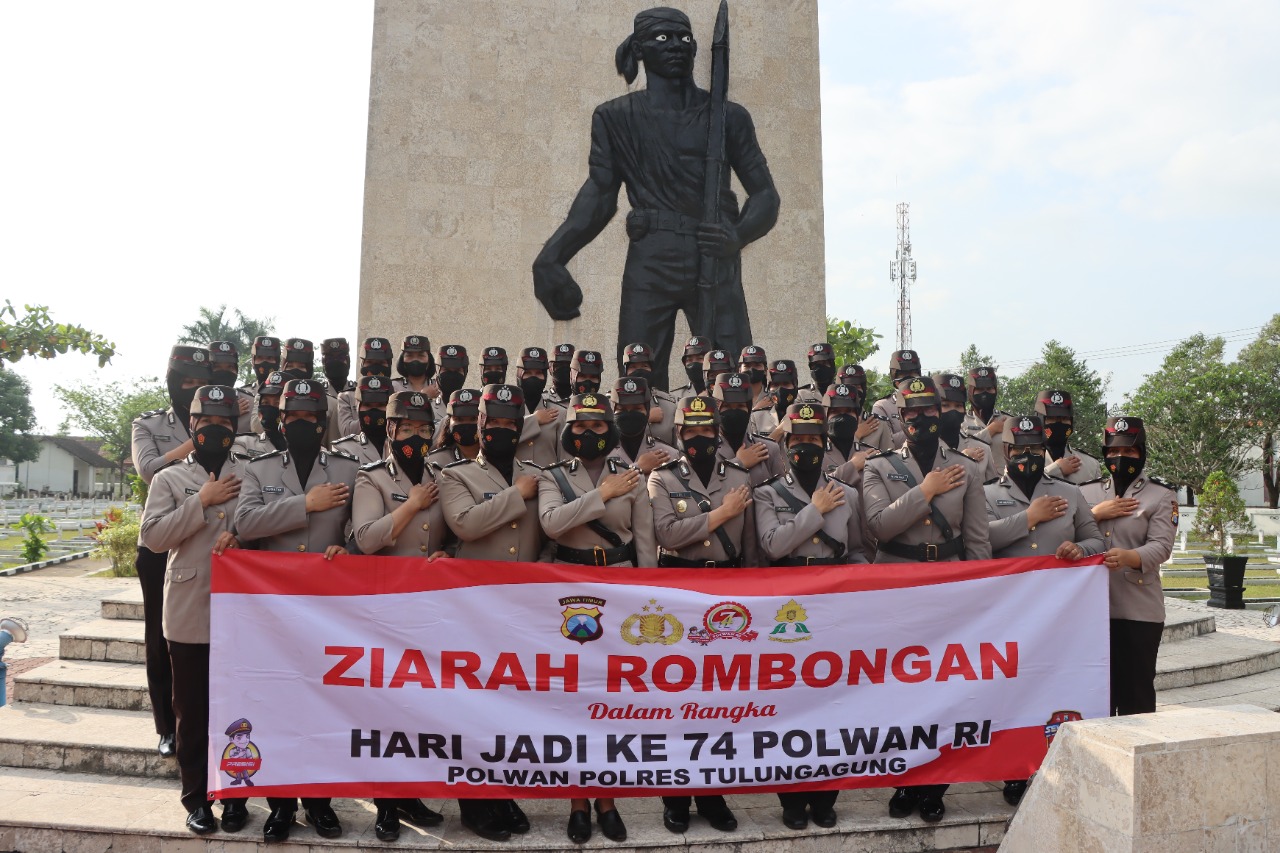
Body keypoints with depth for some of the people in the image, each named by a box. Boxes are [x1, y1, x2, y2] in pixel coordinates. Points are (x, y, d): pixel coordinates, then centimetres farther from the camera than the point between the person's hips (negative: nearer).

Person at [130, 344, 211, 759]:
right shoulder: (148, 425, 9)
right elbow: (150, 469, -10)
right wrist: (197, 441, -10)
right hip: (161, 546, 1)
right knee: (161, 638, 7)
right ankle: (167, 727, 19)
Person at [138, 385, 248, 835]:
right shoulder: (169, 478, 6)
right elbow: (153, 536, -5)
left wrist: (239, 534, -14)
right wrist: (203, 502, -12)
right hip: (188, 614, 0)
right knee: (192, 712, 9)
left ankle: (236, 797, 21)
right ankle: (197, 799, 21)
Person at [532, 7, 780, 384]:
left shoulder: (728, 116, 14)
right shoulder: (616, 118, 14)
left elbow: (764, 194, 11)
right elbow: (600, 194, 5)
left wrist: (738, 236, -11)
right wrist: (551, 256, -11)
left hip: (715, 265, 0)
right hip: (649, 266, 0)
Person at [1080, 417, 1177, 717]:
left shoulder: (1162, 495, 3)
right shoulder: (1086, 492, 13)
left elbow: (1161, 545, -12)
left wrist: (1129, 557, -32)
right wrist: (1095, 514, -10)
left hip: (1139, 611, -3)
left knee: (1137, 694, 2)